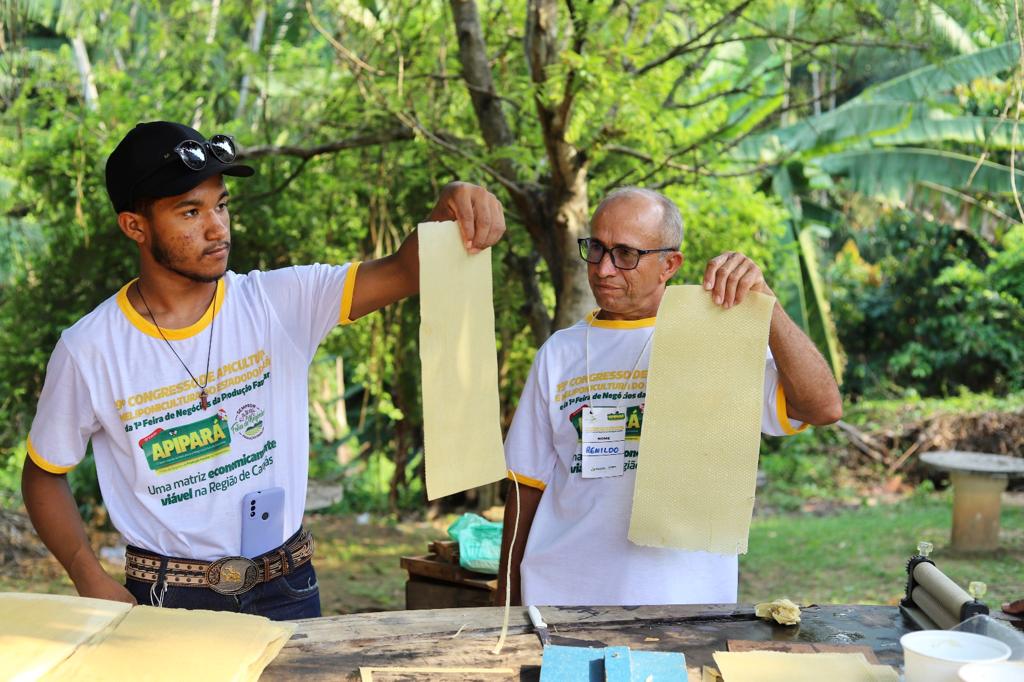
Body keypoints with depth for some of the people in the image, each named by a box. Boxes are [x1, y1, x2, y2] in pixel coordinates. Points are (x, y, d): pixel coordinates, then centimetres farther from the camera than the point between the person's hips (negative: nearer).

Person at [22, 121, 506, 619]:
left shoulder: (280, 303, -7)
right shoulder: (88, 351, -9)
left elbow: (402, 271, -19)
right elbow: (43, 475, 3)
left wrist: (447, 214, -40)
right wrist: (92, 581, -9)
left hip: (286, 591, 2)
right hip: (167, 599, -1)